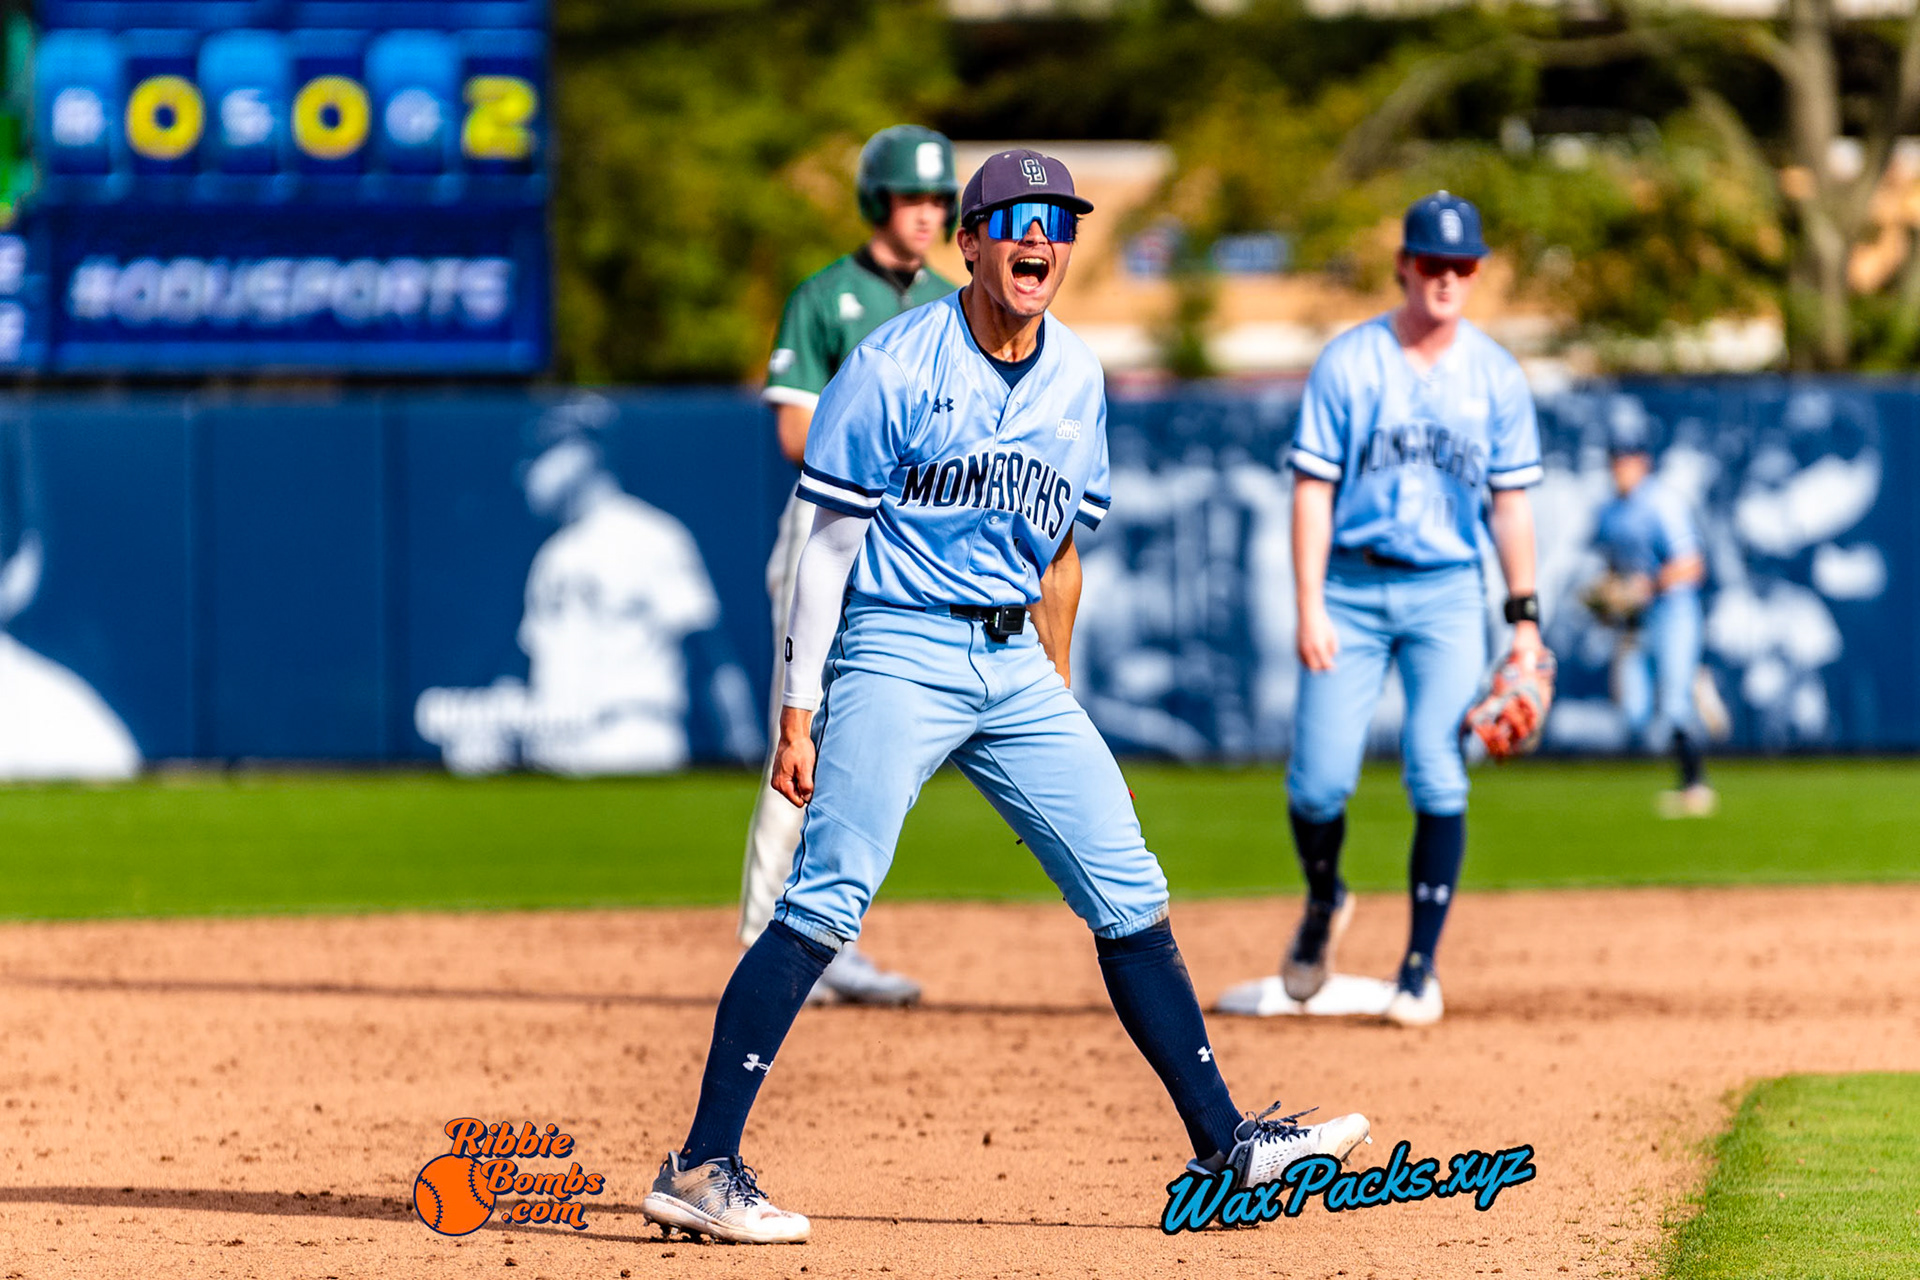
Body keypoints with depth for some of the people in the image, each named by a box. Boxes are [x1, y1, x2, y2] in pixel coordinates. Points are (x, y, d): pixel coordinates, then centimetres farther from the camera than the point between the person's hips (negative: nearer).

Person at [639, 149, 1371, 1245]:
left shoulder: (1078, 381, 10)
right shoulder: (894, 367, -8)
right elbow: (831, 544, -7)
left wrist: (1054, 697, 17)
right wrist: (801, 710, -11)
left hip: (1016, 664, 6)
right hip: (899, 653, -6)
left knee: (1128, 892, 5)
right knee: (827, 901, -16)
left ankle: (1224, 1144, 14)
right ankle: (701, 1170, -18)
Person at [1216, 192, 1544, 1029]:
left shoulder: (1496, 377, 3)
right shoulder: (1346, 364, -2)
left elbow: (1511, 500, 6)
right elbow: (1313, 489, -3)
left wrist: (1524, 617, 0)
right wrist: (1308, 606, -11)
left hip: (1447, 592, 1)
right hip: (1351, 589, -1)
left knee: (1437, 779, -11)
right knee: (1319, 779, -5)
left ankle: (1420, 969, -3)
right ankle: (1324, 907, 26)